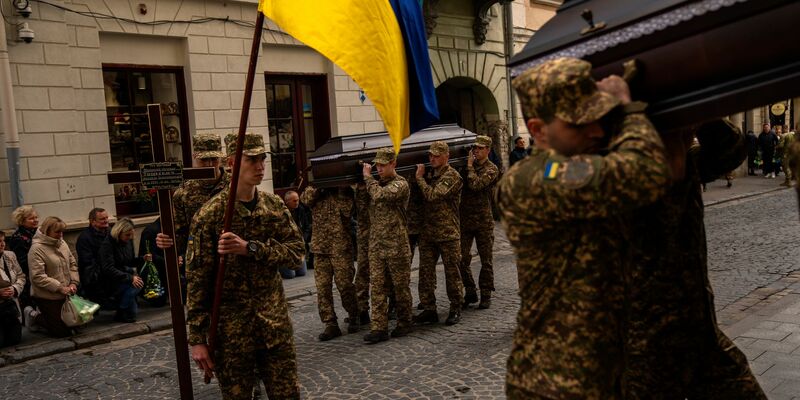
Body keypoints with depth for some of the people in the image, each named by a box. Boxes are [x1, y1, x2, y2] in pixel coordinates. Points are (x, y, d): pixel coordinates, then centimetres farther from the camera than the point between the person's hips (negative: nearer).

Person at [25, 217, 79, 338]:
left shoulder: (62, 243, 7)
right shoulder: (37, 249, -16)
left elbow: (72, 264, 11)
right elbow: (38, 277, -22)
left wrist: (74, 282, -5)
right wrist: (60, 288, -24)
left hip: (65, 295, 7)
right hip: (47, 297, -7)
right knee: (63, 331, -3)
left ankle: (42, 313, 30)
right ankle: (34, 316, 17)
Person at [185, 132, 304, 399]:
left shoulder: (275, 205, 4)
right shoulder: (210, 214, -9)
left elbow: (296, 252, -4)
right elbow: (197, 279, -8)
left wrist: (250, 248, -19)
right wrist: (197, 338, -10)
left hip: (275, 322, 3)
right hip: (230, 327, -3)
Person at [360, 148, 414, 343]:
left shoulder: (400, 184, -8)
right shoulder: (377, 183, 15)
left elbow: (379, 195, -24)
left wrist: (368, 177, -12)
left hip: (396, 245, -6)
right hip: (376, 244, 6)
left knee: (400, 286, 6)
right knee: (377, 287, 2)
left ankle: (404, 324, 20)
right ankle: (379, 328, 3)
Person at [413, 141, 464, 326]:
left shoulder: (452, 176, -10)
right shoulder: (430, 174, 14)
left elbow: (433, 195, -21)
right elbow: (423, 197, 17)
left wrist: (419, 178, -11)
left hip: (448, 233, -6)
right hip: (427, 233, 7)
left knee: (452, 272, 4)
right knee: (425, 272, 5)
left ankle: (455, 309, 16)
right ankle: (429, 310, 13)